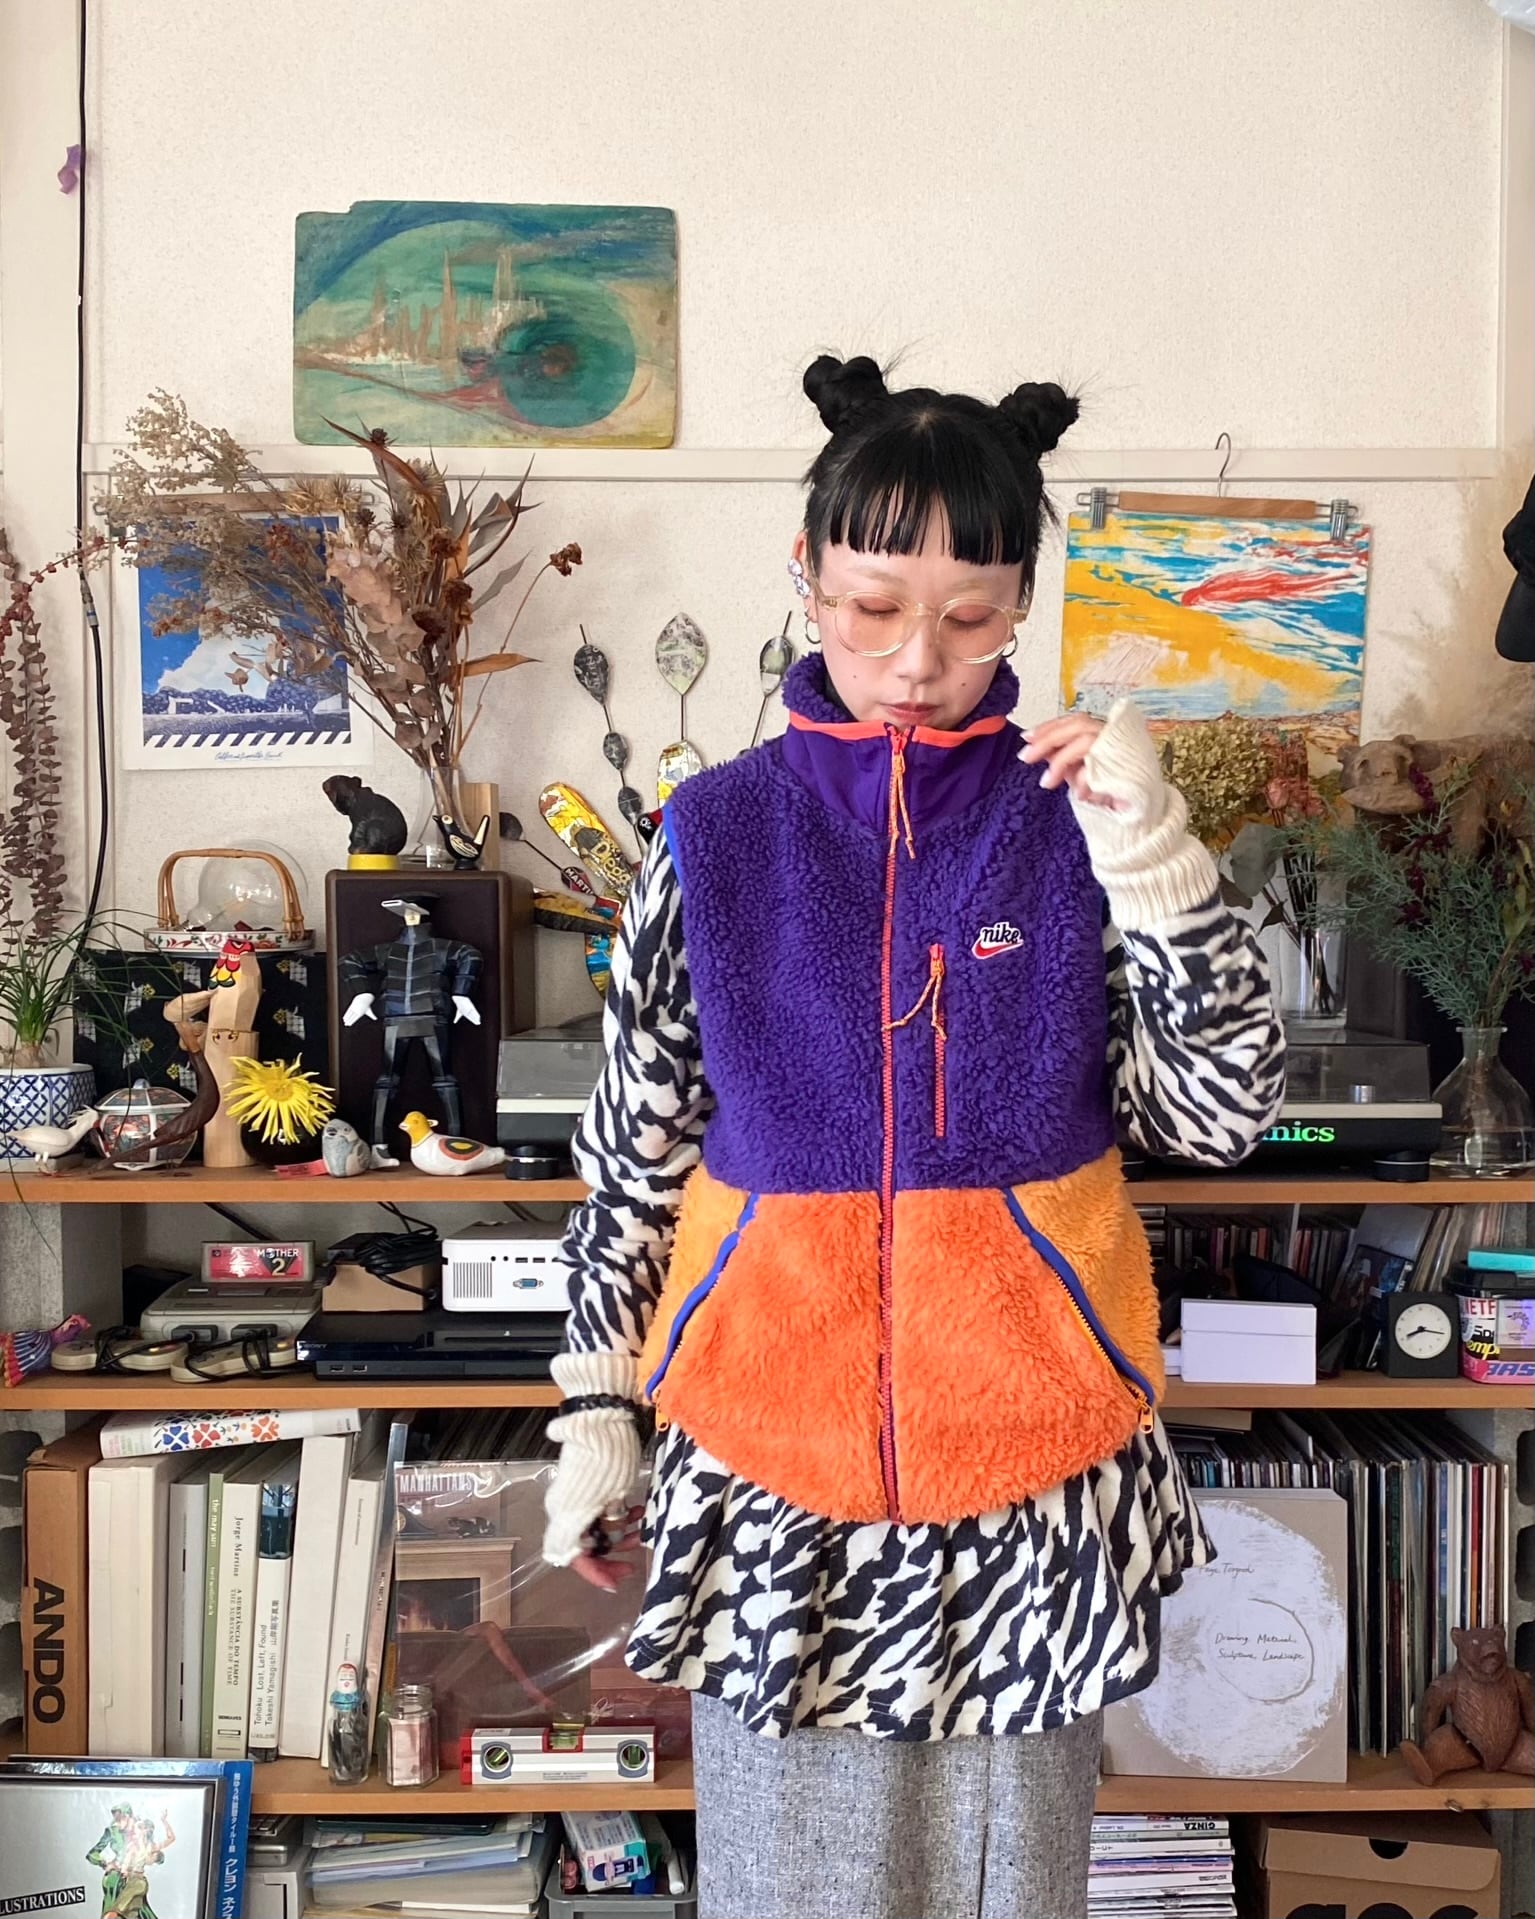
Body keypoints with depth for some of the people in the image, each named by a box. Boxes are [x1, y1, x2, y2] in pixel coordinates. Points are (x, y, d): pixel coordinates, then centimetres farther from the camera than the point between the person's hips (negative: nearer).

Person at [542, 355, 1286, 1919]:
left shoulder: (1072, 825, -3)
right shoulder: (716, 836, -2)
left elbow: (1222, 1116, -7)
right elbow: (634, 1157, 3)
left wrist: (1153, 853, -17)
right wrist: (595, 1419, 4)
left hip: (1025, 1446, 0)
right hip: (773, 1434, 0)